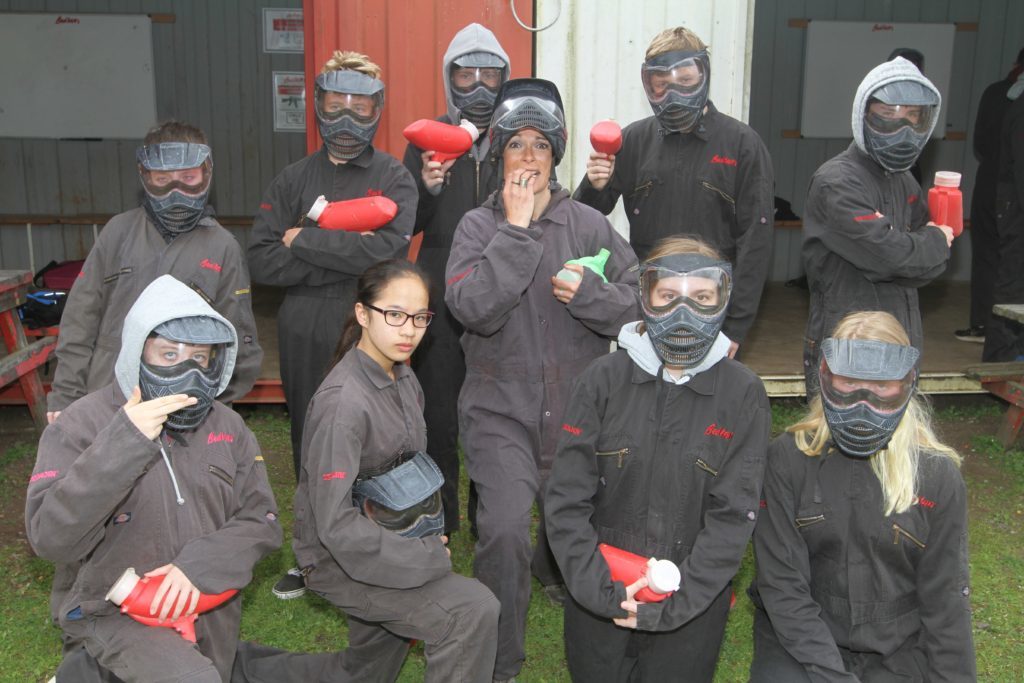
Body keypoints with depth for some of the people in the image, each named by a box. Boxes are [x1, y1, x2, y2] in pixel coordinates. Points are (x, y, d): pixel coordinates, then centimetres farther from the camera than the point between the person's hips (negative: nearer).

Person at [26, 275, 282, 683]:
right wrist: (122, 444, -32)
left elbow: (261, 520, -3)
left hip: (208, 607, 6)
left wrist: (201, 563, -21)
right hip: (111, 613, -5)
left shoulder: (227, 426, -1)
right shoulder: (81, 424, -13)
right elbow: (50, 539, -24)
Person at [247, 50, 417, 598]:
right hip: (305, 340, 3)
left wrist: (305, 241, -10)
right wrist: (345, 256, -12)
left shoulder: (393, 178, 2)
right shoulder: (294, 180, 9)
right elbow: (262, 261, -2)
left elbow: (389, 249, -17)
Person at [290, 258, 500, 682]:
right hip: (341, 556, -8)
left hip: (387, 542, 8)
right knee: (473, 611, -18)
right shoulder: (344, 402, -27)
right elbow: (335, 524, -28)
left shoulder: (403, 377, 0)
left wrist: (423, 544, 3)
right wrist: (426, 559, -21)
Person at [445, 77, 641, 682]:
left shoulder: (589, 224, 2)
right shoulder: (479, 225, 0)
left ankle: (550, 561, 56)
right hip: (501, 410, -2)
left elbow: (641, 302, 0)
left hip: (577, 408, 2)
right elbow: (473, 308, -18)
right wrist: (516, 228, -16)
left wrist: (589, 291, -17)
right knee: (504, 530, -20)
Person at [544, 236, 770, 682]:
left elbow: (732, 516, -9)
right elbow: (566, 499, -7)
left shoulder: (743, 393, -7)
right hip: (600, 595, 1)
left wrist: (671, 604, -15)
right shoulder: (604, 378, -7)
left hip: (693, 600, 0)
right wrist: (600, 589, -15)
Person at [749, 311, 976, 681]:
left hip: (899, 653, 2)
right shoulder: (788, 459, -9)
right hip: (800, 640, -1)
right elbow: (782, 584, -10)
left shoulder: (938, 475, -4)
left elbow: (946, 601, 1)